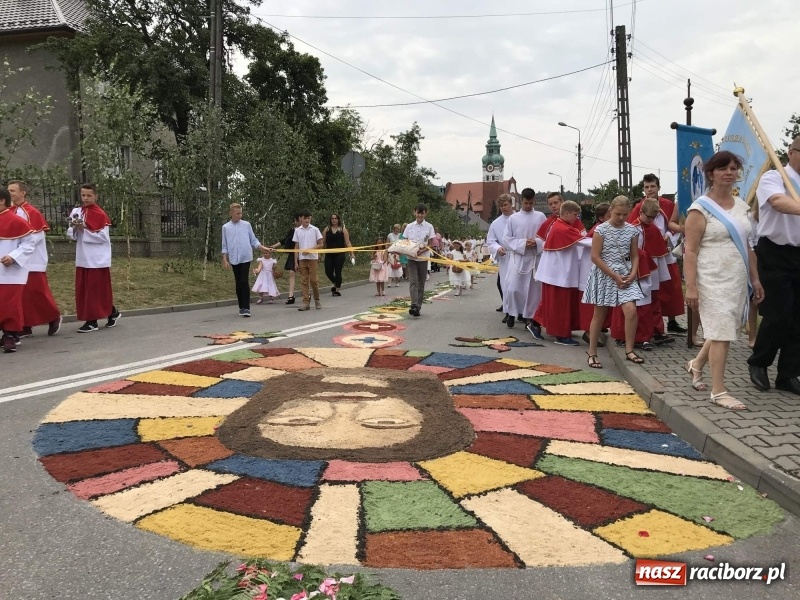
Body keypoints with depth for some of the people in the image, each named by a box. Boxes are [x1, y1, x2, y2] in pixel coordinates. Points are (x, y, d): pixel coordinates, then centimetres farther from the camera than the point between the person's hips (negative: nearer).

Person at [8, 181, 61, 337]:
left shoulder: (32, 212, -11)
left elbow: (36, 236, -14)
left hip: (33, 261, -6)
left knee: (37, 291, -4)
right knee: (21, 295, 6)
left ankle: (54, 317, 15)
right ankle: (25, 326, 11)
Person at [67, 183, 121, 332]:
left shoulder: (100, 214, -9)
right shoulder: (76, 212, 8)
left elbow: (103, 237, -15)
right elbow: (70, 235, 10)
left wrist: (84, 229, -18)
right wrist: (74, 228, -11)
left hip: (97, 259, -6)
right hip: (83, 258, 6)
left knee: (96, 289, -1)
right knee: (83, 289, 8)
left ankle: (92, 321, 7)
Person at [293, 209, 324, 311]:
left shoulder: (315, 230, 0)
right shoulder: (297, 231, 6)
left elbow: (320, 244, 0)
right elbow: (296, 247, 7)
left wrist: (309, 250, -13)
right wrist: (296, 262, 3)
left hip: (312, 258, -2)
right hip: (302, 259, 2)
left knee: (313, 280, -2)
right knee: (304, 281, 1)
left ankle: (317, 300, 17)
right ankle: (306, 303, 4)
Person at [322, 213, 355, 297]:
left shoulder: (343, 229, 4)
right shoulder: (326, 229, 7)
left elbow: (347, 243, 1)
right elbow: (322, 243, 8)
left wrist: (352, 253, -5)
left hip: (340, 254, -2)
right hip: (329, 254, 2)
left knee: (338, 272, -1)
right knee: (328, 272, 0)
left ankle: (337, 290, 11)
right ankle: (335, 284, 28)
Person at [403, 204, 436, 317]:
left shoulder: (429, 227, 0)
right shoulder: (409, 226, 5)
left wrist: (422, 250, -18)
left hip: (423, 258, 0)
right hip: (411, 258, 0)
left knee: (421, 283, 5)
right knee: (413, 282, -11)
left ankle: (418, 307, 12)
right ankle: (414, 306, -20)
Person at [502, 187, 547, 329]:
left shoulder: (541, 217, 4)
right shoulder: (513, 218, 2)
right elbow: (506, 239, 0)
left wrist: (537, 243, -16)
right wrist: (522, 243, -13)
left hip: (535, 258, 1)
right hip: (517, 257, -1)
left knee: (534, 289, 5)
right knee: (512, 288, -7)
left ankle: (531, 316, 16)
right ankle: (510, 313, 13)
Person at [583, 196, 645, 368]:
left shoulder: (632, 230, 3)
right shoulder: (601, 229, -8)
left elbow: (635, 256, 11)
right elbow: (595, 257, -11)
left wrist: (632, 274, -7)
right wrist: (615, 276, -13)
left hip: (625, 275, 3)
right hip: (605, 275, -3)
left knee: (631, 310, -13)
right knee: (599, 315, 4)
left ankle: (629, 350, 2)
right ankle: (592, 353, 15)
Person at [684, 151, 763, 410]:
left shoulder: (741, 205, 12)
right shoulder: (700, 208, -8)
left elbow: (747, 247, 17)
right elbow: (690, 251, -13)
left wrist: (755, 279, 15)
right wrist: (691, 286, -19)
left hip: (737, 280, 7)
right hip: (713, 281, -7)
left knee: (726, 329, 14)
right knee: (721, 333, -7)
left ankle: (696, 364, 38)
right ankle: (718, 391, 2)